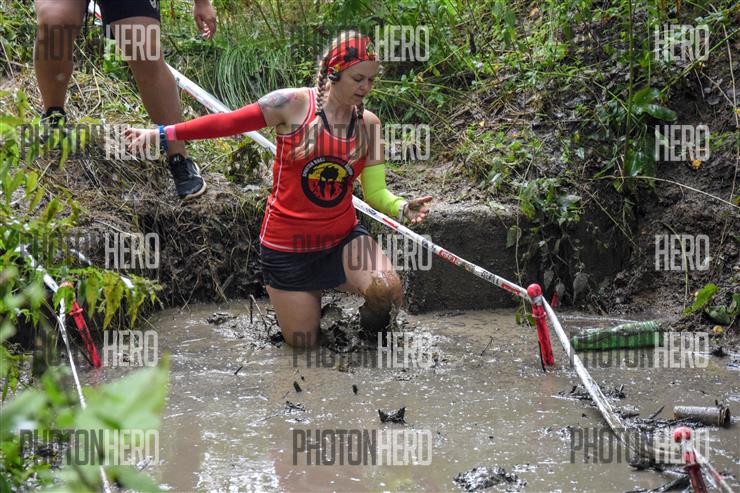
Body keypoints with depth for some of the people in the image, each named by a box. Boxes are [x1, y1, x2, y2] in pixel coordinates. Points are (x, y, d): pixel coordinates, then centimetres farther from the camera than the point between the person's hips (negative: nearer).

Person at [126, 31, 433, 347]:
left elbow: (375, 194, -1)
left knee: (386, 291, -26)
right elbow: (226, 123, -11)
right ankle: (311, 290, 39)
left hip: (341, 238, 2)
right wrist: (163, 133, -15)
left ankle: (374, 311, 12)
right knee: (302, 342, 5)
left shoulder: (369, 125, -2)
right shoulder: (294, 104, -14)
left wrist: (403, 209, -22)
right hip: (287, 246, -2)